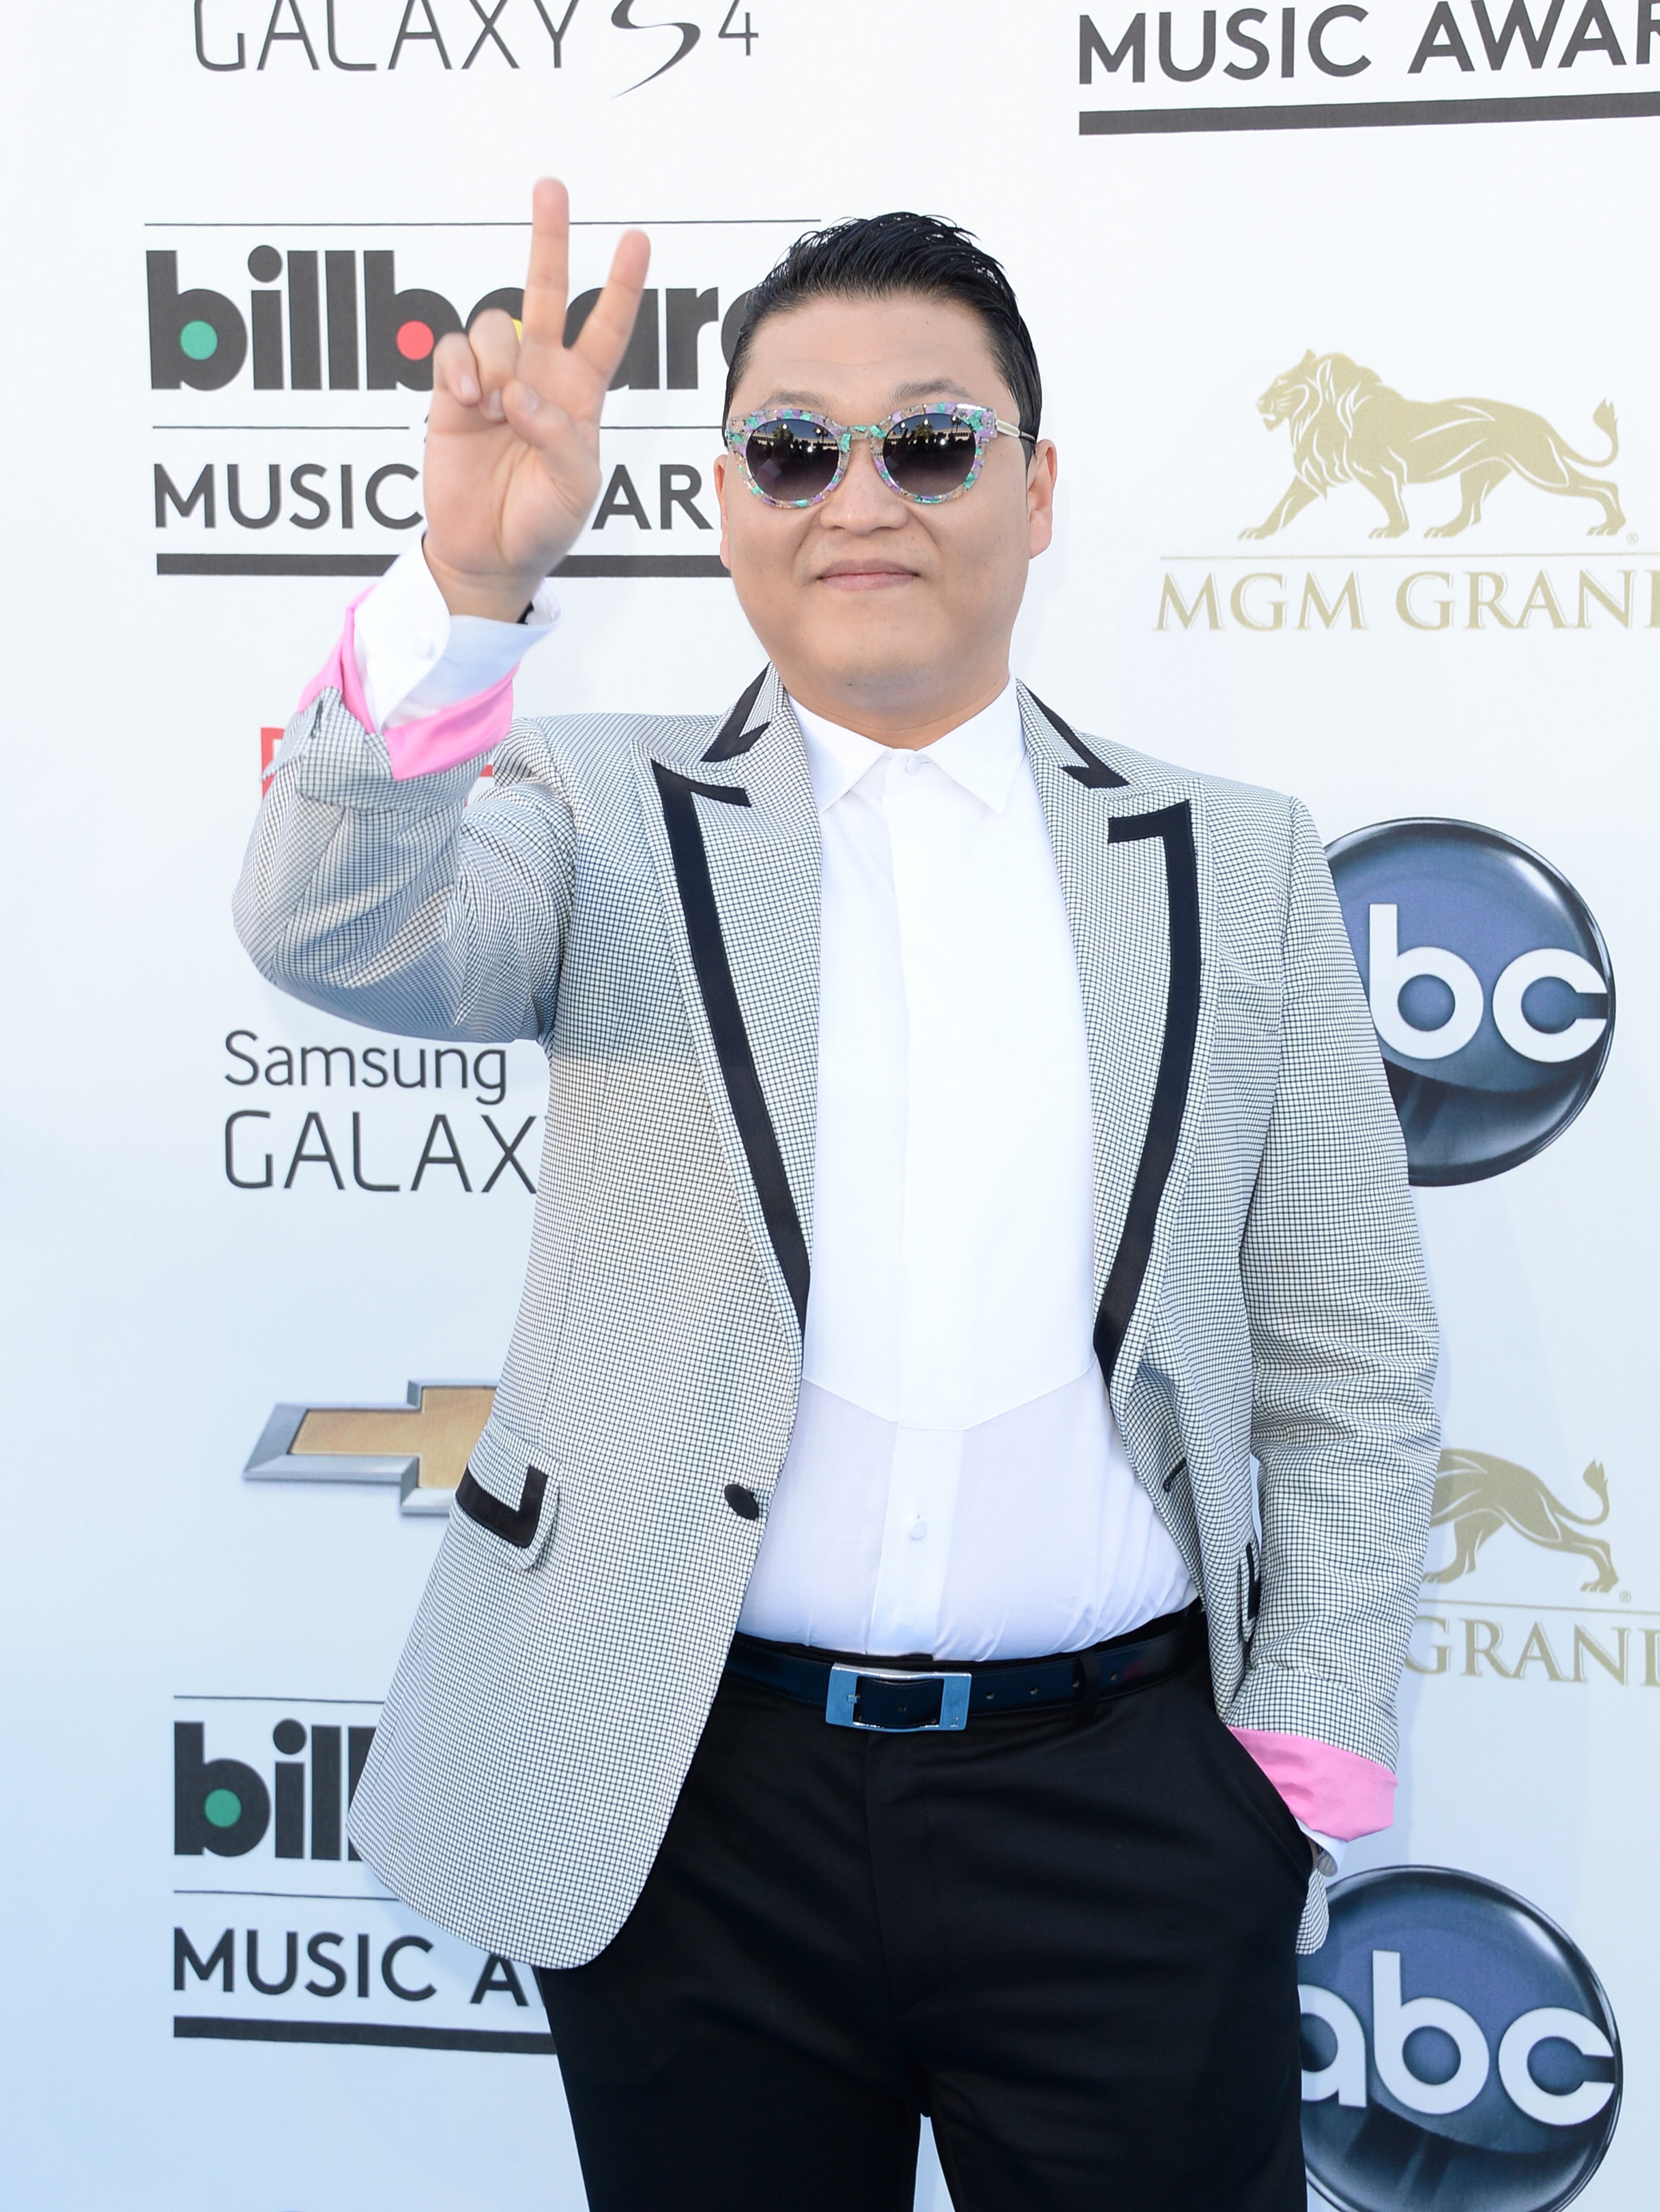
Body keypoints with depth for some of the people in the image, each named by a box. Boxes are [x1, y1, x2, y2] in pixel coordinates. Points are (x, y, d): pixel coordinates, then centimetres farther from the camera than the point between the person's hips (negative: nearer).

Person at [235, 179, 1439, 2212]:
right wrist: (469, 582, -29)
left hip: (1129, 1806, 1)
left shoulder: (1234, 866, 6)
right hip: (696, 1804, 0)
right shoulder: (611, 815, 4)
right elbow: (334, 932, -15)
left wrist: (1299, 1776, -1)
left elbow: (1349, 1370, 5)